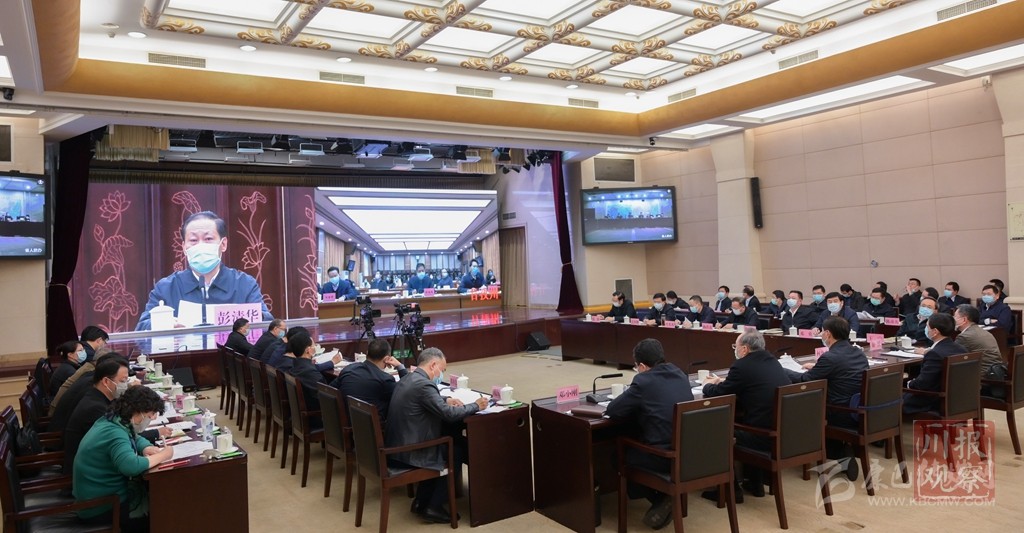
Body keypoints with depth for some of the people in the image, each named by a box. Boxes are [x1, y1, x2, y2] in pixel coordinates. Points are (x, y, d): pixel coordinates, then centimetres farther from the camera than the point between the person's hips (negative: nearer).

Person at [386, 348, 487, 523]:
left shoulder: (408, 378, 9)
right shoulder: (423, 384, -22)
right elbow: (449, 414, -20)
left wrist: (445, 400, 13)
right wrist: (475, 406, -6)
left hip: (397, 447, 10)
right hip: (409, 452, -10)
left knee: (447, 448, 26)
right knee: (457, 453, 8)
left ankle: (421, 501, 27)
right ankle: (433, 507, 12)